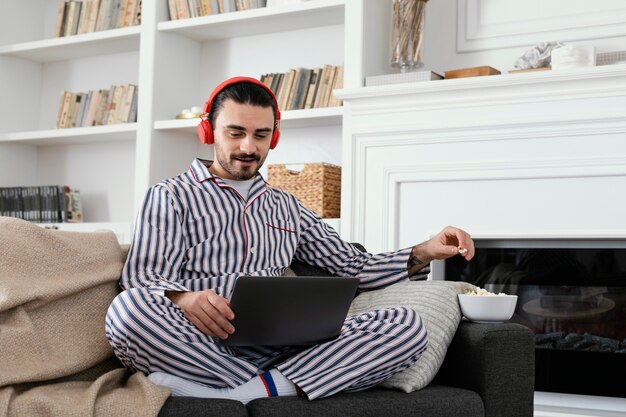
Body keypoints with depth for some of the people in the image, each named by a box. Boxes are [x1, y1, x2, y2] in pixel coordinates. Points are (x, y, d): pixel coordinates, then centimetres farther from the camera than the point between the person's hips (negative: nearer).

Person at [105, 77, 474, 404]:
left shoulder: (288, 208, 25)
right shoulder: (172, 197, 10)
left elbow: (354, 267, 25)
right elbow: (142, 282, -3)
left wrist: (425, 252, 8)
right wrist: (184, 299, -27)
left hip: (277, 349, 5)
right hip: (201, 347, -4)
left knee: (407, 325, -18)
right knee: (128, 308, -36)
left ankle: (232, 391, -28)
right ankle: (274, 387, -27)